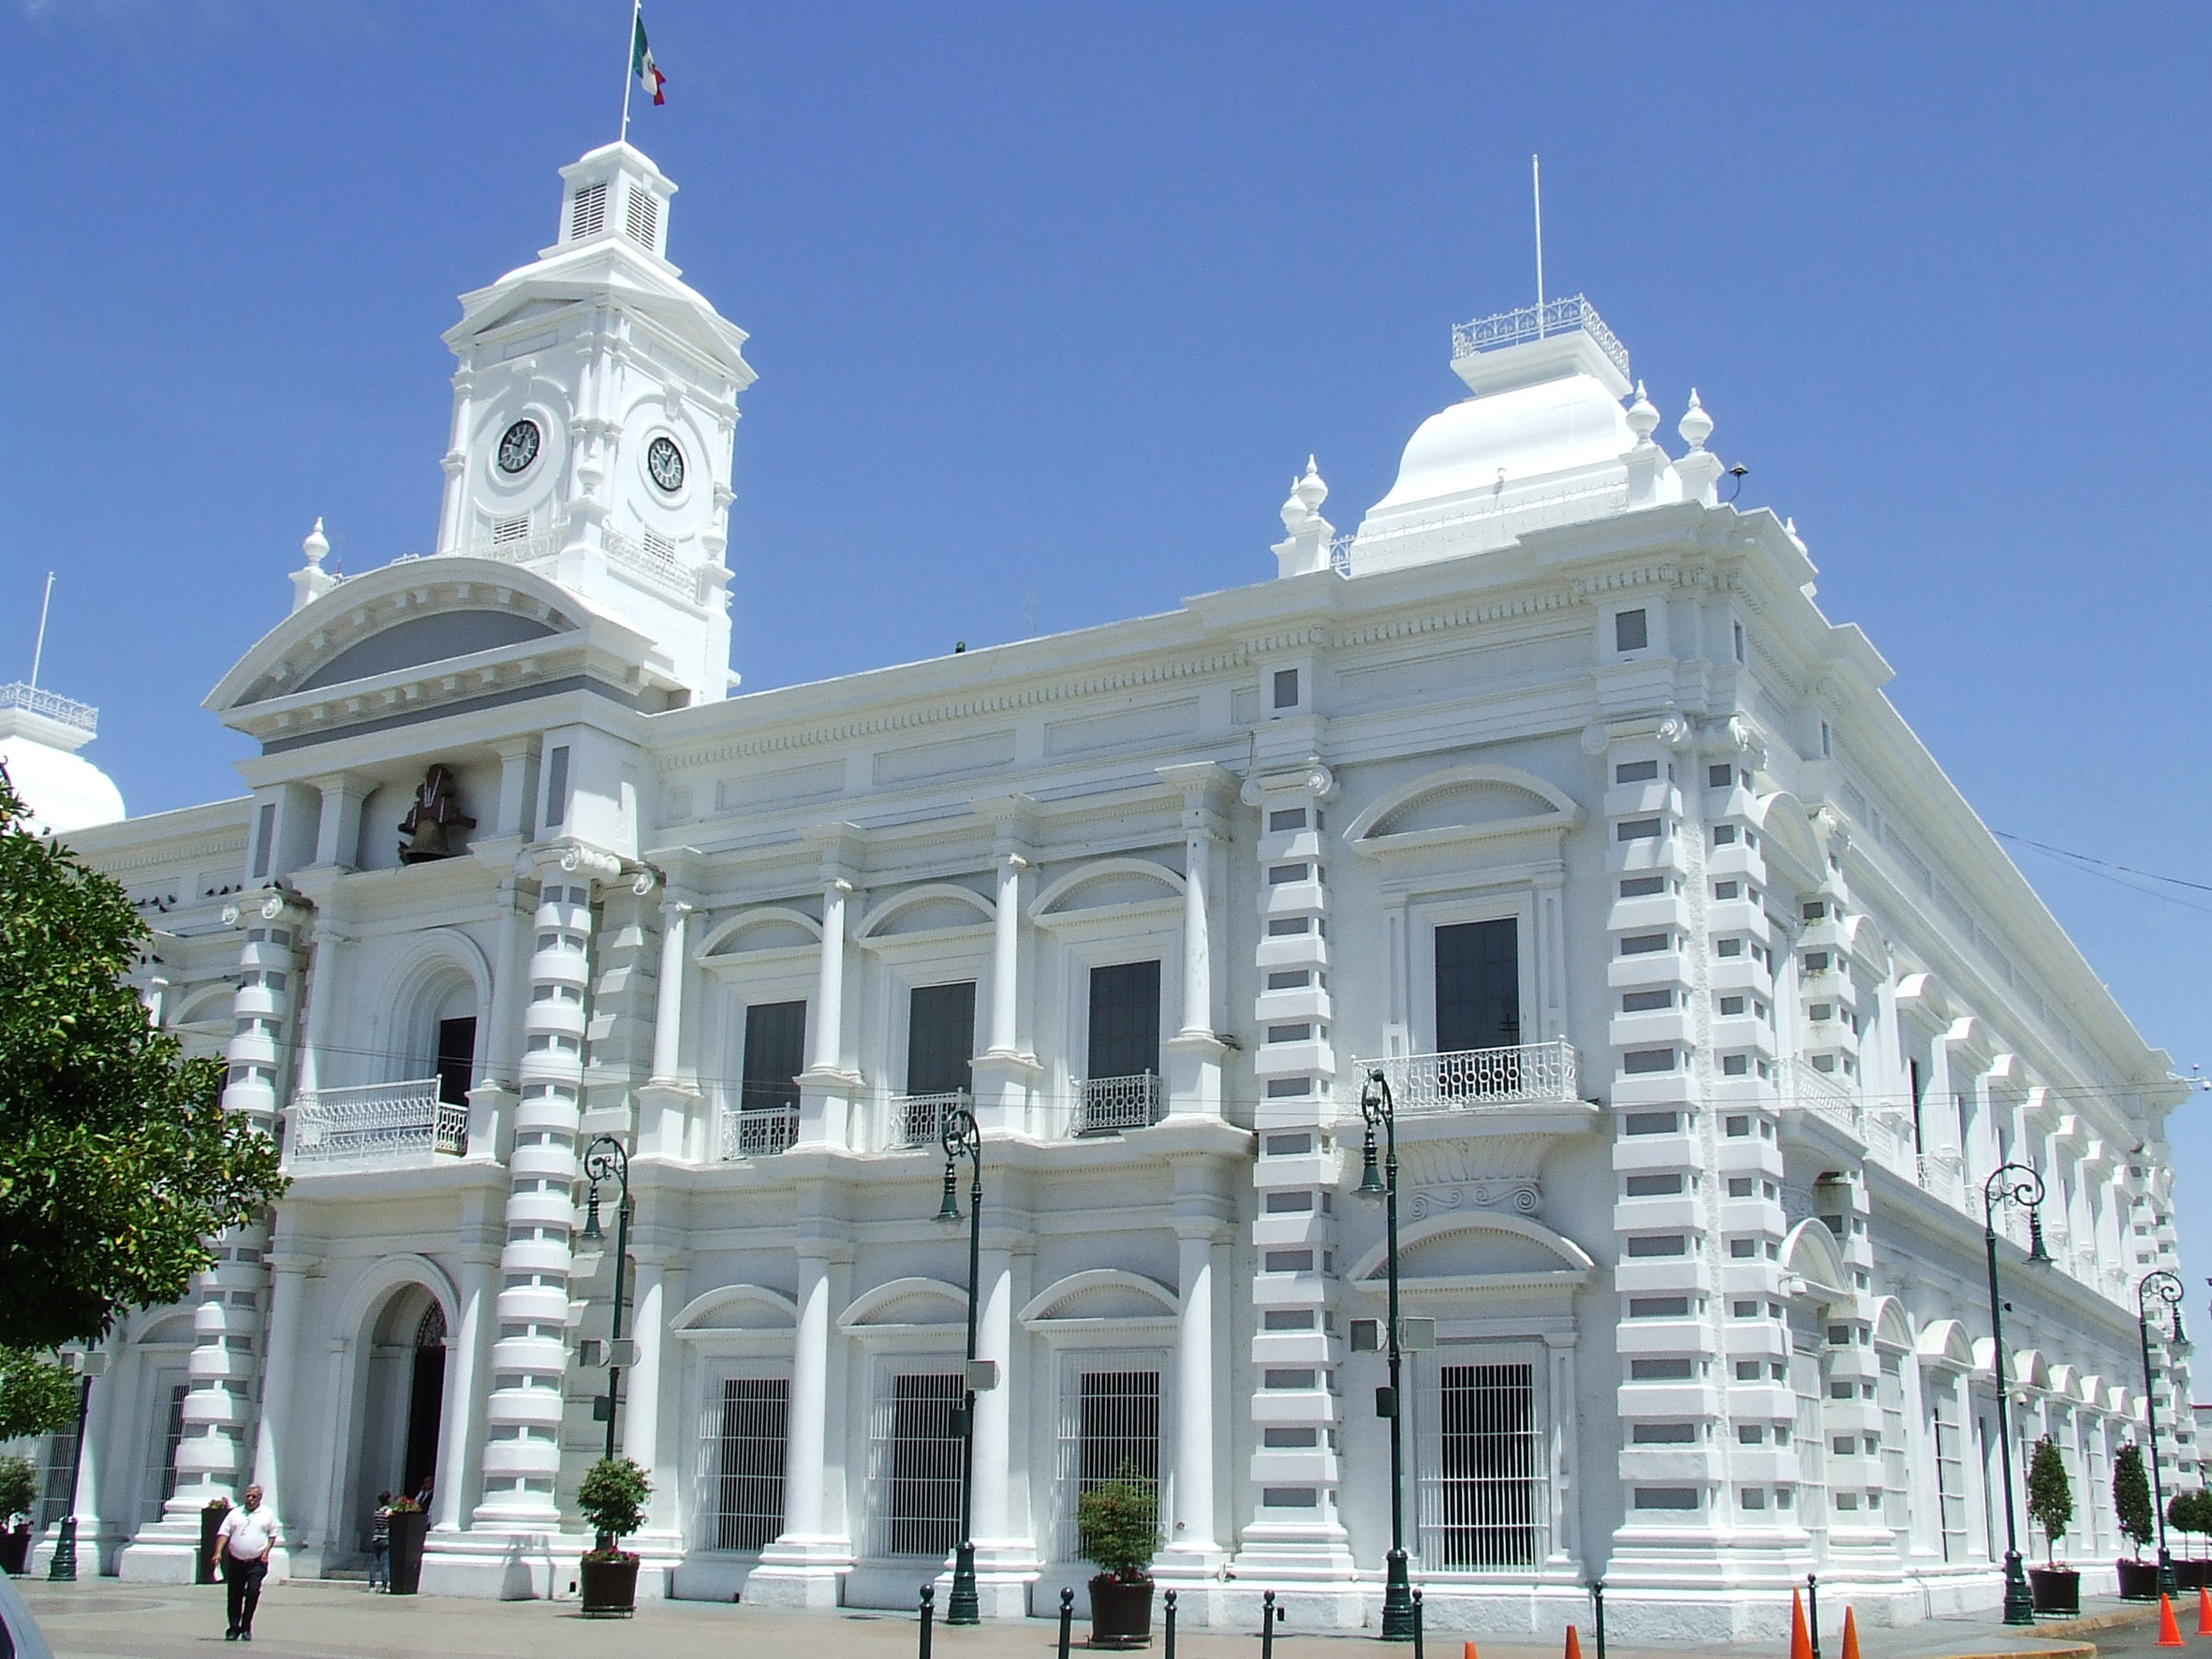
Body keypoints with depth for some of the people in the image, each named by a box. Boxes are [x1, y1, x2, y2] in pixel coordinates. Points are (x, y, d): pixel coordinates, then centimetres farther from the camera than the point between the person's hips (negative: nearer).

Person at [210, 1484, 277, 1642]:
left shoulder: (268, 1513, 7)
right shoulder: (235, 1513, 9)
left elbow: (273, 1534, 10)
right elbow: (223, 1533, 3)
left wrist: (266, 1551, -4)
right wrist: (218, 1553, -10)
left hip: (257, 1563, -2)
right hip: (235, 1562, 2)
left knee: (253, 1591, -15)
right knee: (234, 1596, 5)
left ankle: (246, 1628, -7)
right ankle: (234, 1628, 16)